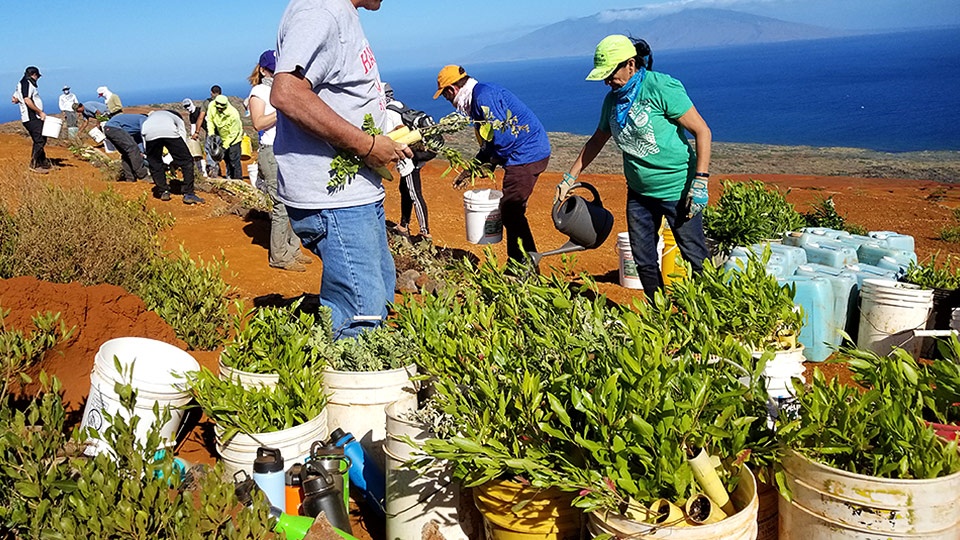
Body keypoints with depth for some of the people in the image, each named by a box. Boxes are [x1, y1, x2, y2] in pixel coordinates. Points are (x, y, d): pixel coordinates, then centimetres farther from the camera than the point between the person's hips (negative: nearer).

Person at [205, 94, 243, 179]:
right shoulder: (212, 106, -19)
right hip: (221, 137, 6)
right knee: (226, 159, 14)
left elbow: (234, 133, -24)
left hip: (233, 138, -6)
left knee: (234, 160, -10)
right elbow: (210, 120, -3)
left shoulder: (233, 114, -33)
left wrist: (225, 145, -23)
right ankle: (229, 177, 26)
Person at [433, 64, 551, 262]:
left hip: (527, 154, -11)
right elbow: (489, 145, 23)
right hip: (530, 153, 11)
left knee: (511, 211, -6)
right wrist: (471, 170, 21)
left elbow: (504, 136, -23)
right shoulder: (477, 97, 18)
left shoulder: (483, 96, -15)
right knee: (511, 211, 14)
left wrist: (492, 161, -6)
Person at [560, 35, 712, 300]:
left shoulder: (661, 87, -16)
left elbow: (702, 131, -15)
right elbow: (597, 140, 20)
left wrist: (700, 182, -21)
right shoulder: (613, 99, 6)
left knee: (696, 259, -1)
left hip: (677, 190, -7)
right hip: (639, 192, 7)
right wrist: (570, 178, 19)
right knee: (643, 261, 10)